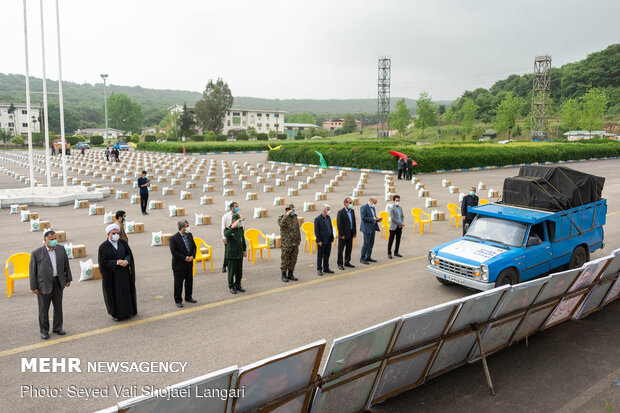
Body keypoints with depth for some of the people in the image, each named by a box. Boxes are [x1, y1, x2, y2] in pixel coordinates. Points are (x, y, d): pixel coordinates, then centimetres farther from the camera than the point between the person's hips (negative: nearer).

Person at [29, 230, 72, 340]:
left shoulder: (61, 249, 2)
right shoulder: (36, 253, -9)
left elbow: (66, 264, 11)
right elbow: (33, 271, -6)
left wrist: (68, 279, 11)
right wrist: (34, 287, -6)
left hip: (58, 282, 3)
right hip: (44, 284, -3)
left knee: (58, 306, 13)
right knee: (44, 309, 6)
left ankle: (57, 328, 27)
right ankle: (44, 331, 21)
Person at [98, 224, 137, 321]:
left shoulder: (123, 243, 2)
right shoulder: (103, 247, -9)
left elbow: (129, 254, 5)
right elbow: (102, 262, -12)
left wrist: (126, 261, -17)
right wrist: (116, 262, -20)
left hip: (124, 273, 4)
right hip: (112, 275, -4)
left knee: (126, 292, 10)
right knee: (114, 294, 5)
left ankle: (127, 311, 24)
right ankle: (115, 313, 19)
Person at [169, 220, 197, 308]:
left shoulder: (190, 235, 4)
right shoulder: (174, 238, -16)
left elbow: (194, 247, 9)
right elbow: (173, 252, -18)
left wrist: (192, 256, -7)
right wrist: (185, 258, -19)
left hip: (189, 264, 6)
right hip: (179, 265, -6)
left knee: (189, 281, 16)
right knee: (178, 283, 4)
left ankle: (188, 297, 33)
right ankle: (178, 300, 17)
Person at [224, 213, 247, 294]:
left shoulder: (241, 228, 6)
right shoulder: (228, 229, -11)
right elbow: (226, 235, -36)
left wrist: (244, 250, 19)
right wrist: (232, 227, -47)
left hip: (240, 254, 5)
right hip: (231, 255, -5)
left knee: (239, 272, 13)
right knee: (231, 272, 3)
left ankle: (238, 285, 29)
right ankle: (231, 287, 17)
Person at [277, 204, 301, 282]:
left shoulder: (295, 217, 9)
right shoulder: (281, 218, -8)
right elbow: (281, 224, -33)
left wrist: (299, 239, 17)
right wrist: (286, 215, -31)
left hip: (295, 243, 6)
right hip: (286, 244, -6)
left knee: (293, 260, 10)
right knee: (285, 260, 1)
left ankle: (290, 274, 22)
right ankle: (284, 275, 12)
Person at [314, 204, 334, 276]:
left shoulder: (328, 217, 9)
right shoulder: (318, 219, -12)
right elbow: (316, 231, -13)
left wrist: (332, 237, 11)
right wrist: (319, 241, -15)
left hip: (328, 240, 7)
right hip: (322, 241, -7)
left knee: (327, 256, 14)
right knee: (320, 256, 4)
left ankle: (326, 268, 24)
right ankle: (319, 269, 13)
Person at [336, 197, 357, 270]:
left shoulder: (352, 211, 8)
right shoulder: (341, 212, -14)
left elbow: (354, 222, 13)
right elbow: (339, 224, -15)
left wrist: (354, 233, 9)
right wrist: (341, 235, -17)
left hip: (350, 233, 7)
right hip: (343, 234, -7)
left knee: (349, 248, 13)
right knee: (341, 249, 2)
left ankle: (347, 262, 25)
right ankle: (340, 264, 11)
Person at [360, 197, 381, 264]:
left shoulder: (373, 208, 16)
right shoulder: (364, 208, -10)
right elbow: (363, 217, -18)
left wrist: (377, 219, 4)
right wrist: (372, 219, -20)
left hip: (373, 228, 9)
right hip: (367, 228, -9)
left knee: (371, 243, 11)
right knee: (366, 243, -8)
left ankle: (368, 257, 20)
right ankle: (362, 259, -2)